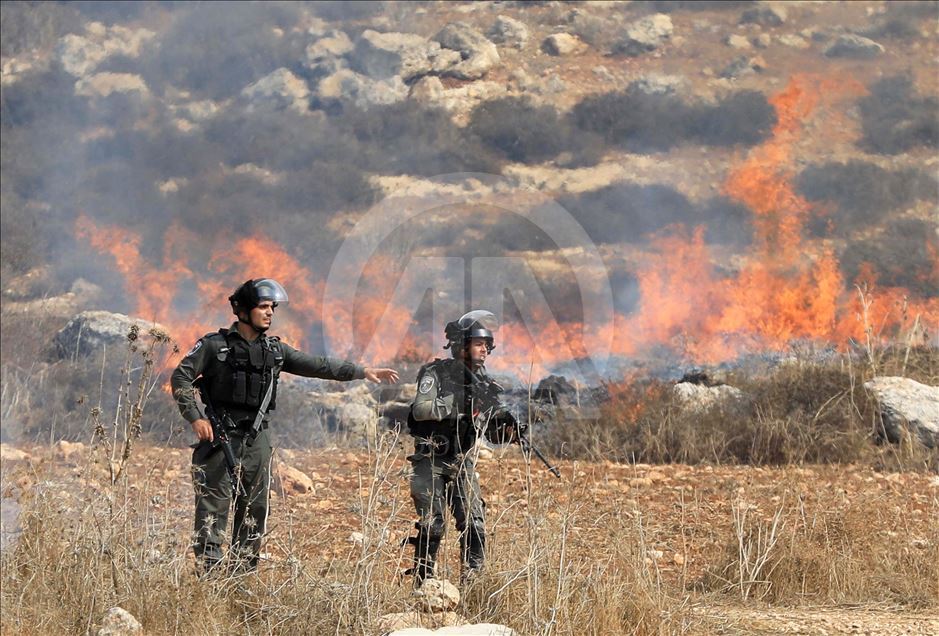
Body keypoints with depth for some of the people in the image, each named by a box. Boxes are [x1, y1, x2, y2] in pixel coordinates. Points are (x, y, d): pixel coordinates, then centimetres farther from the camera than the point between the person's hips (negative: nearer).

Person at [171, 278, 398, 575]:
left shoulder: (275, 350, 11)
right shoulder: (215, 345, -4)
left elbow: (317, 365, 12)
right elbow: (181, 377, -6)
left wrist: (362, 371, 7)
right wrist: (195, 417, -16)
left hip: (256, 439, 6)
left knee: (254, 509, 8)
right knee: (214, 507, -8)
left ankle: (244, 575, 15)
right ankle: (208, 575, -10)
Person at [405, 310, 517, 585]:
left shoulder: (483, 381, 9)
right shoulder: (437, 373, -6)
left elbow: (491, 428, 10)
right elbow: (421, 409, -21)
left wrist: (506, 425, -13)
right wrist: (460, 402, -27)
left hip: (463, 465, 5)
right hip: (431, 462, -5)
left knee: (475, 526, -5)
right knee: (432, 527, -9)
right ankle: (423, 584, 1)